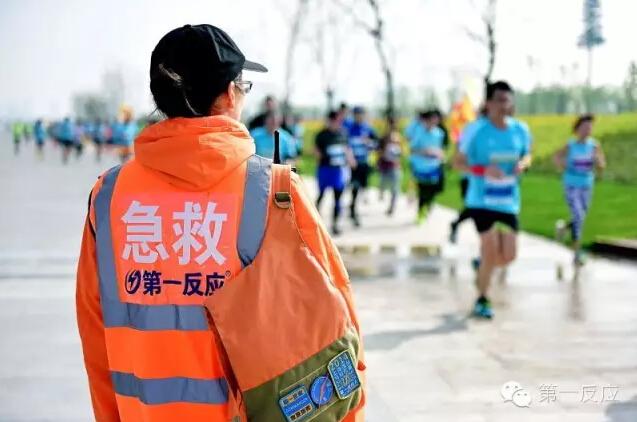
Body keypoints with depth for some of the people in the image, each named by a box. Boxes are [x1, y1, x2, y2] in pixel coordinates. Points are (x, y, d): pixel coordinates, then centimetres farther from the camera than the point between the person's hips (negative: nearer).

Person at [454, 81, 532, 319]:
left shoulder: (519, 130, 3)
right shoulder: (478, 131, -9)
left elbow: (526, 155, 18)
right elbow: (459, 162, -5)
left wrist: (523, 164, -6)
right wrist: (484, 169, -21)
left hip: (508, 201, 4)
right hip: (482, 200, -4)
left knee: (509, 256, 1)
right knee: (491, 250, -8)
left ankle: (482, 265, 34)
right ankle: (482, 300, 12)